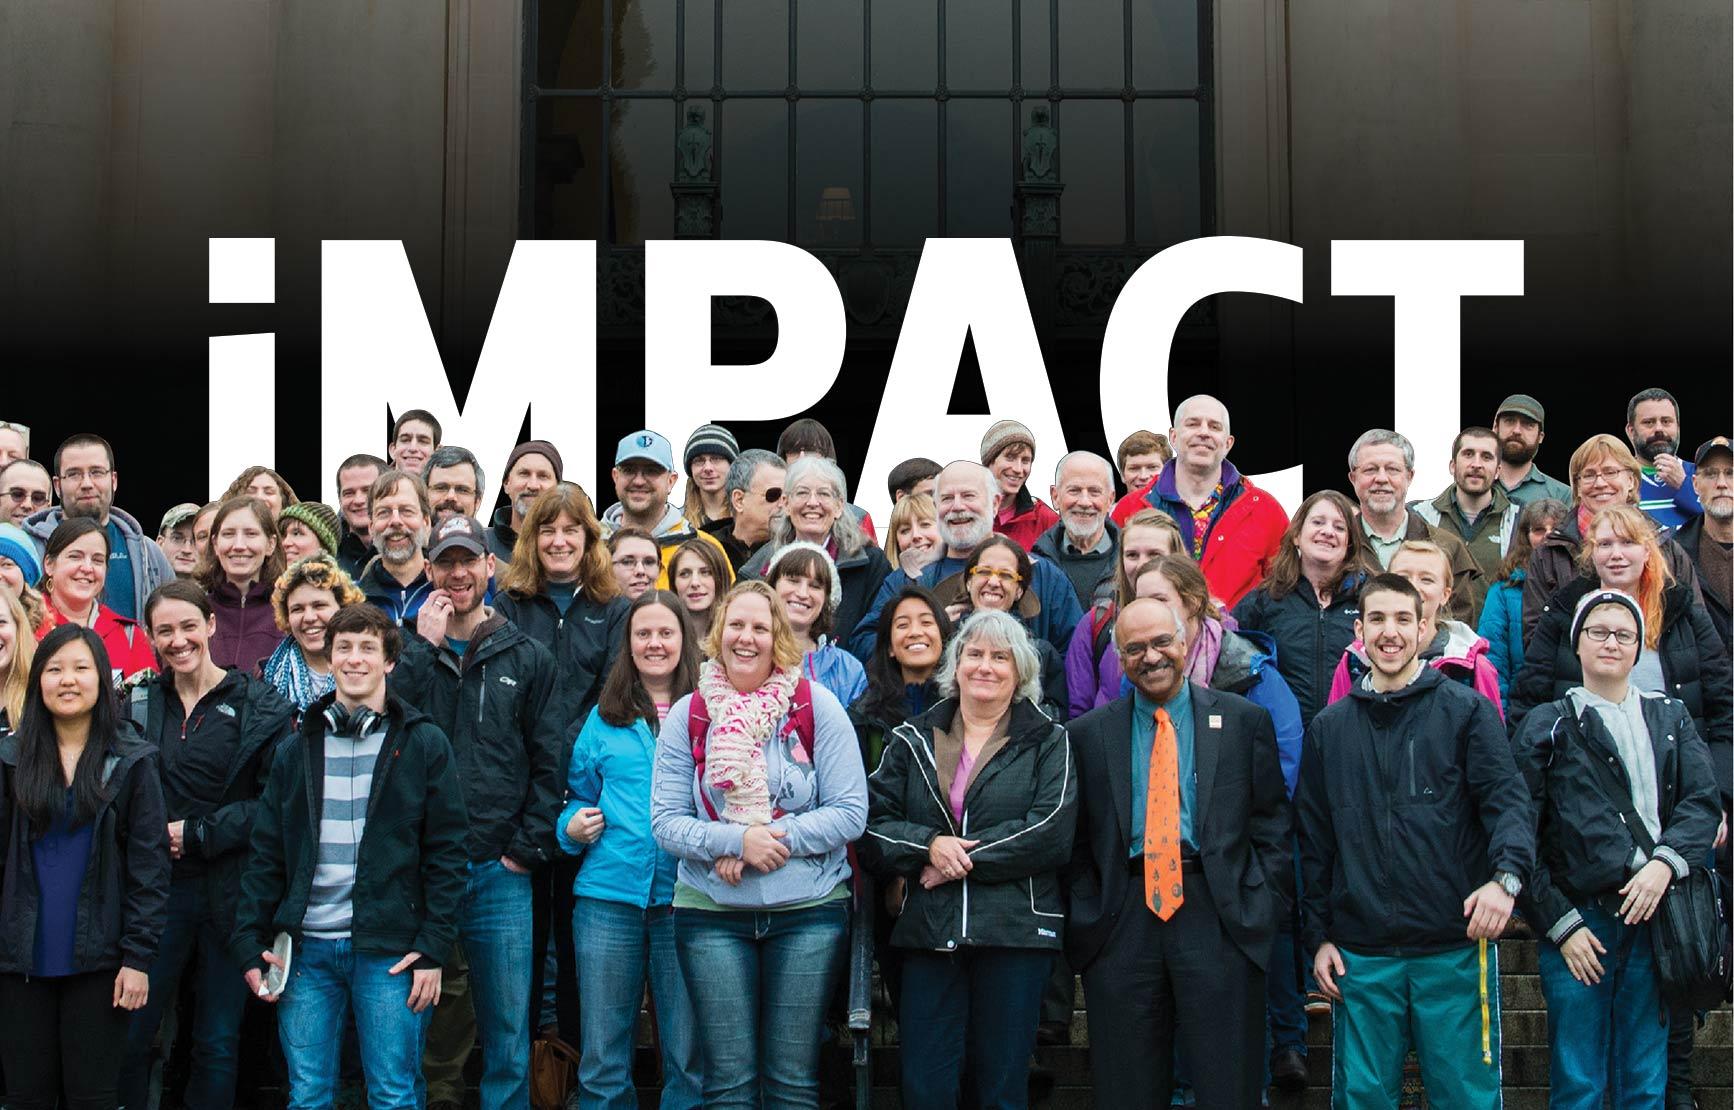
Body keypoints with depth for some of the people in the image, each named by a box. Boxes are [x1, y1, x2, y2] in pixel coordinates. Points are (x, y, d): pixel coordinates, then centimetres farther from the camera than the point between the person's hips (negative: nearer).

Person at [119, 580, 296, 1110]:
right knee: (127, 1033, -2)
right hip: (157, 884, 2)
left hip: (231, 890, -2)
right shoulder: (139, 705, 8)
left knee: (219, 1043, 7)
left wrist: (196, 834, -11)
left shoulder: (261, 707, -2)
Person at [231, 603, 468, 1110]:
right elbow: (265, 854, 11)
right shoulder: (296, 749, 11)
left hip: (389, 950, -3)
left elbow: (446, 853, -1)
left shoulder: (424, 745, 2)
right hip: (306, 949, 3)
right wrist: (249, 944, 3)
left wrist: (433, 949, -7)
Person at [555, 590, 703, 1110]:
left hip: (684, 897, -2)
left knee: (688, 1057, 4)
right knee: (602, 1061, 5)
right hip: (609, 896, 2)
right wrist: (572, 824, 0)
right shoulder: (604, 717, 12)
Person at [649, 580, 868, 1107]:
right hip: (711, 910, 1)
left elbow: (850, 812, -5)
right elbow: (666, 821, -1)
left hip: (808, 908, -1)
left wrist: (774, 843, -15)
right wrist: (736, 840, -17)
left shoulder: (816, 706, -1)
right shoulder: (687, 715, 3)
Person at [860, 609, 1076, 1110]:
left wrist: (961, 859, -11)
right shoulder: (913, 740, 13)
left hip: (1016, 931, -2)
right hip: (929, 932, 2)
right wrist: (929, 846, -13)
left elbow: (1052, 829, -9)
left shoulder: (1049, 742, 6)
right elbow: (872, 824, 5)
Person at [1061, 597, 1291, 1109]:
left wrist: (1261, 909, -3)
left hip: (1221, 918, -1)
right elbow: (1076, 840, 10)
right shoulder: (1088, 734, 10)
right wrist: (1085, 914, -1)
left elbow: (1271, 826, 5)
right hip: (1121, 926, 1)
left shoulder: (1245, 721, 7)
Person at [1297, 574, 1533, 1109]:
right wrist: (1317, 935, 9)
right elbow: (1314, 840, 14)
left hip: (1454, 948, -2)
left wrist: (1506, 875, -25)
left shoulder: (1467, 712, 3)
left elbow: (1508, 800, -6)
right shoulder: (1329, 728, 11)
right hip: (1361, 956, 2)